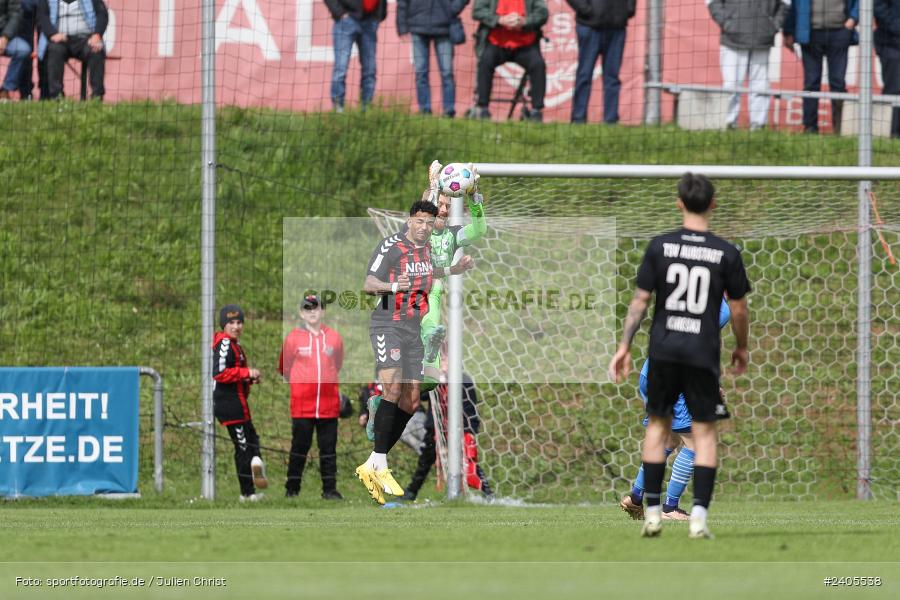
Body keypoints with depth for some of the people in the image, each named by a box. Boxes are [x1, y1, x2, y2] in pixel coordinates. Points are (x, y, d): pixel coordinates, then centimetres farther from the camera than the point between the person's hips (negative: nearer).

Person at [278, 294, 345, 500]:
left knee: (328, 448, 5)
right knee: (299, 447, 1)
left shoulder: (334, 337, 6)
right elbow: (284, 368, 9)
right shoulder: (293, 338, 0)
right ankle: (292, 489, 7)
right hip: (301, 404, -2)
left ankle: (330, 489, 9)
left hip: (329, 404, 2)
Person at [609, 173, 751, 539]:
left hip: (664, 348, 1)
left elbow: (640, 300, -1)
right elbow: (739, 308, 2)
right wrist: (742, 348, 19)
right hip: (703, 353, -1)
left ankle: (652, 512, 12)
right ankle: (698, 516, -5)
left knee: (658, 424, 14)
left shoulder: (660, 247, -2)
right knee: (704, 430, 4)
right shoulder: (726, 254, -3)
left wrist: (625, 347, 6)